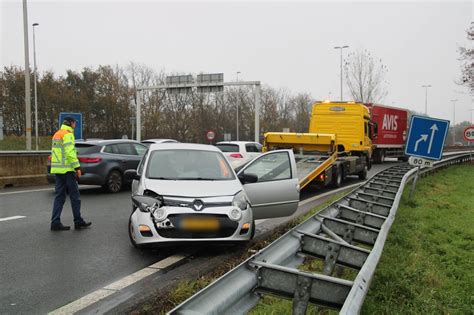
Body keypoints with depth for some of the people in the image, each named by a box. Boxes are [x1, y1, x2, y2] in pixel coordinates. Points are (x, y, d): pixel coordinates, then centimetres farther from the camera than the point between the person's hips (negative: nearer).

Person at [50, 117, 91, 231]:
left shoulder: (56, 134, 20)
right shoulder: (68, 134, -10)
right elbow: (70, 152, -19)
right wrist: (77, 167, -18)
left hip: (57, 170, 9)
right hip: (67, 170, -9)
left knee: (59, 196, 9)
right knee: (75, 196, 0)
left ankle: (55, 222, 6)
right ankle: (78, 222, 6)